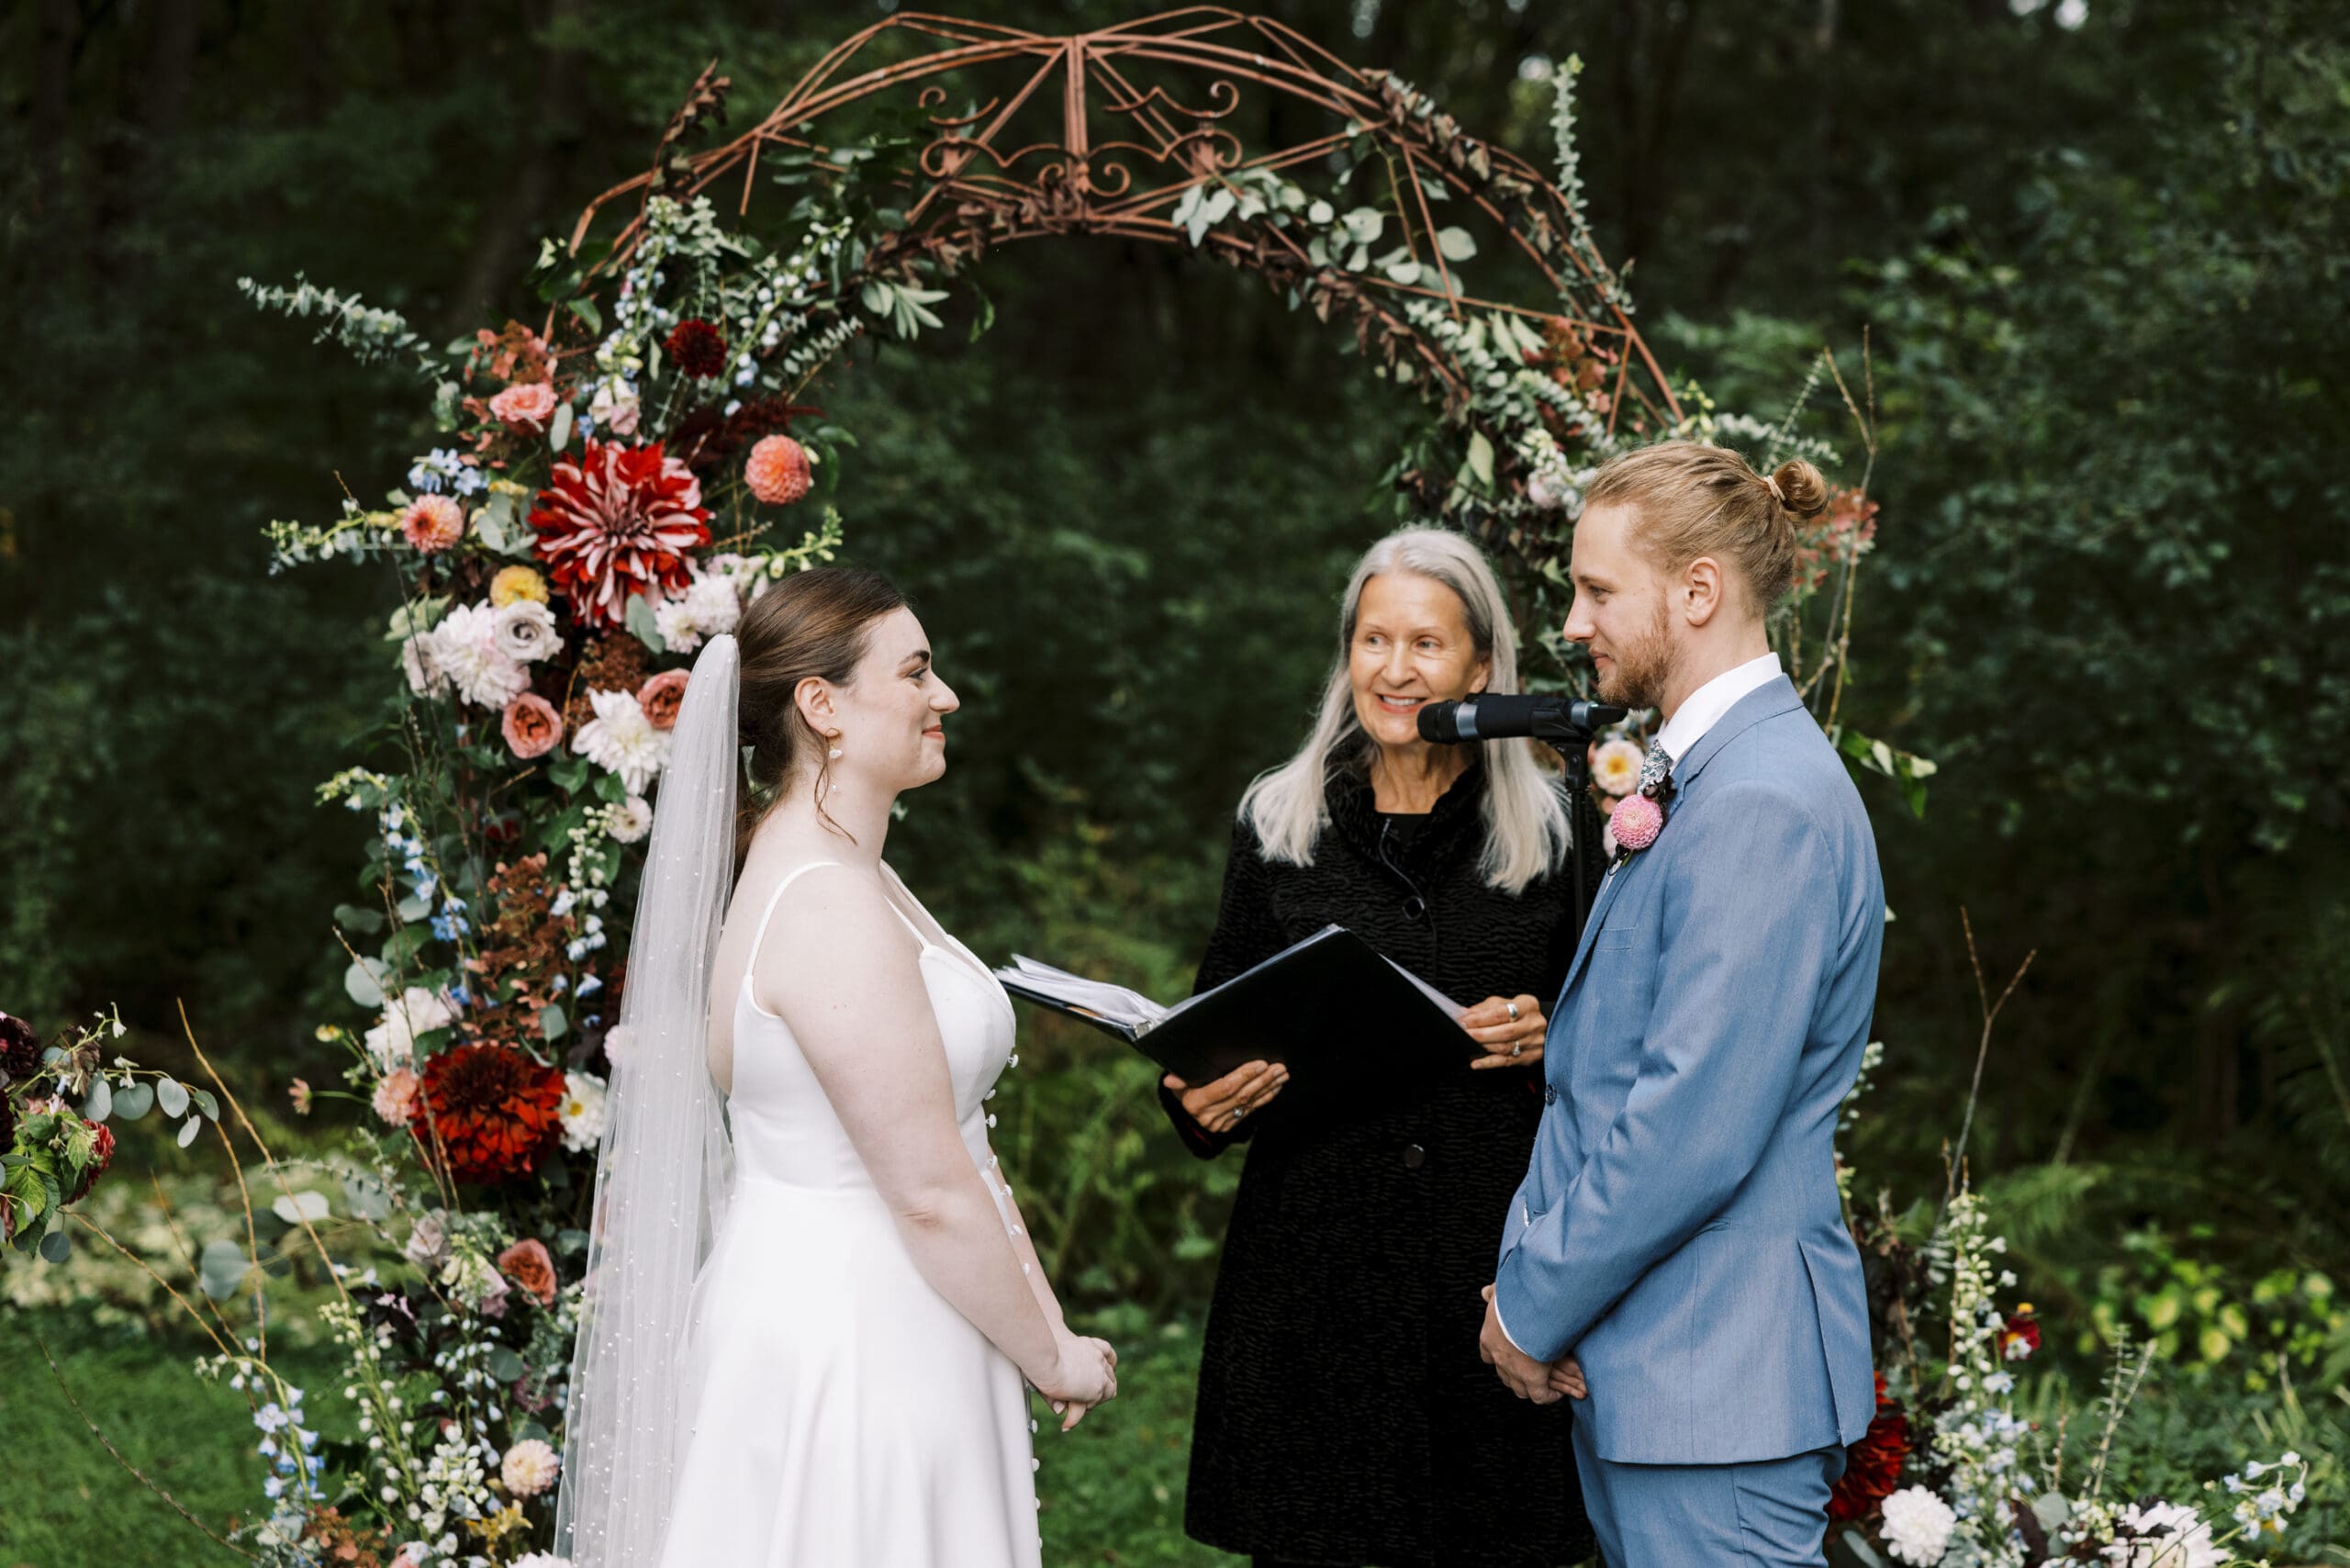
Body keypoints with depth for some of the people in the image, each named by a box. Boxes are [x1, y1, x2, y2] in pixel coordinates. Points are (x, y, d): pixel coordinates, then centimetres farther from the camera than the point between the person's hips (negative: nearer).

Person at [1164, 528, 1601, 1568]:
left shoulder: (1551, 831, 5)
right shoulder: (1276, 827, 7)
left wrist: (1552, 1041, -9)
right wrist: (1202, 1102, -8)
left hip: (1495, 1250, 0)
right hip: (1315, 1262, 1)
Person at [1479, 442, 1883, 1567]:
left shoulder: (1767, 805, -18)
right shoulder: (1696, 779, 15)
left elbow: (1694, 1129, -23)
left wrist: (1535, 1308, -12)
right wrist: (1526, 1262, 5)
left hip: (1719, 1379, -10)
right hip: (1636, 1366, 10)